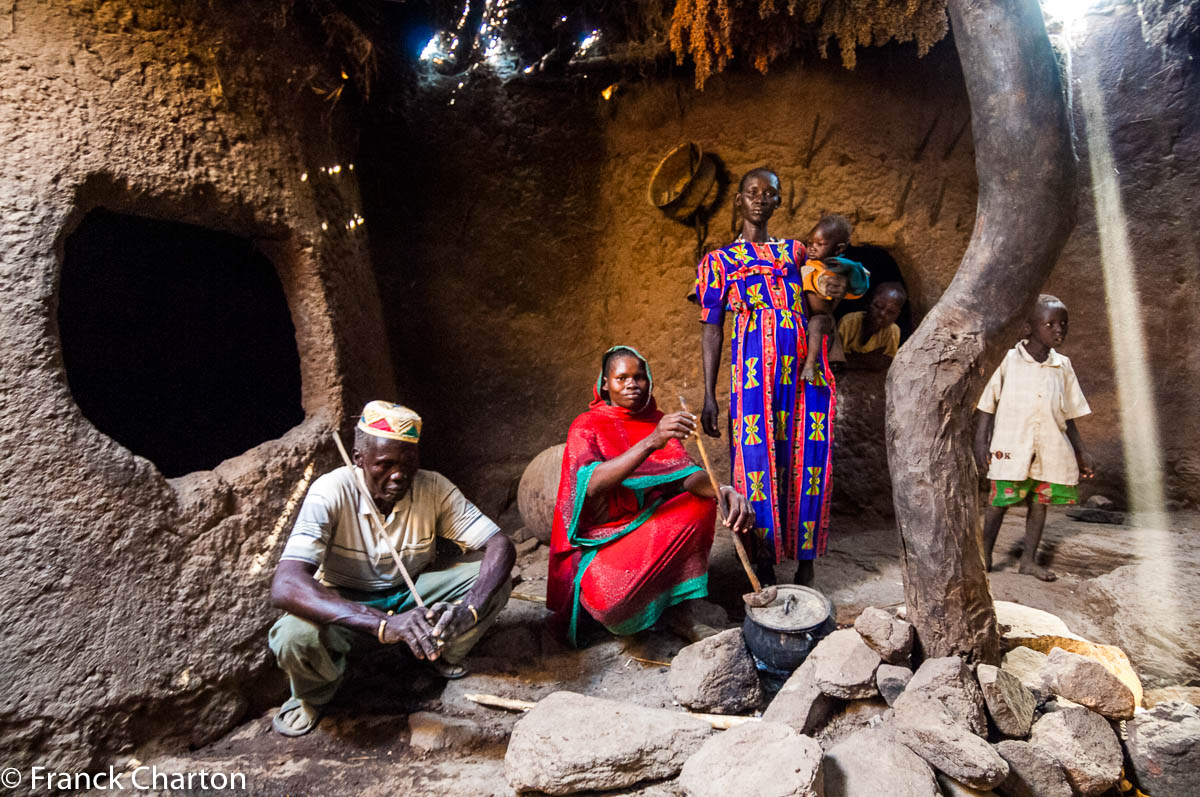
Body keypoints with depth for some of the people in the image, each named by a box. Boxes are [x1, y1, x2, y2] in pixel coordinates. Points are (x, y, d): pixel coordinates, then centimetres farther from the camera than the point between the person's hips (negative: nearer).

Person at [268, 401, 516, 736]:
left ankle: (443, 655, 8)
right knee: (294, 637, -35)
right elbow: (285, 586, -39)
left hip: (413, 594, 2)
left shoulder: (433, 488, -18)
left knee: (493, 580, -22)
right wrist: (384, 624, -52)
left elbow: (502, 547, -22)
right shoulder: (331, 493, -26)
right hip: (347, 605, -2)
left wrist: (469, 609, -43)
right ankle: (314, 694, 3)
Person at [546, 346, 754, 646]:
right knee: (609, 596, -35)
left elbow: (685, 473, -10)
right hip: (601, 538, -5)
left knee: (701, 503, -22)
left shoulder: (659, 422, 6)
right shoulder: (586, 427, -9)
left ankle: (680, 612, -15)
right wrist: (650, 442, -42)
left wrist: (723, 490, -34)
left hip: (648, 526, 5)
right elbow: (593, 485, -29)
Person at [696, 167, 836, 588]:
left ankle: (805, 568, 12)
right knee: (758, 465, -5)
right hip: (755, 370, -3)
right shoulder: (719, 261, 12)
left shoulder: (796, 251, 21)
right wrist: (709, 397, -1)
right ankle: (766, 574, 7)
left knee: (807, 464, 0)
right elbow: (711, 331, 6)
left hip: (804, 368, 3)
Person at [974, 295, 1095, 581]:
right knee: (1001, 500, -1)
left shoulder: (1062, 366, 8)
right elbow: (986, 403, -4)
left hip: (1051, 449, 5)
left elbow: (1068, 414, 15)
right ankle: (985, 555, 14)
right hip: (1011, 447, -4)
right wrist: (980, 442, -9)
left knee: (1041, 501, 9)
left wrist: (1081, 451, 15)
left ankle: (1029, 559, 23)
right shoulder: (1007, 360, -6)